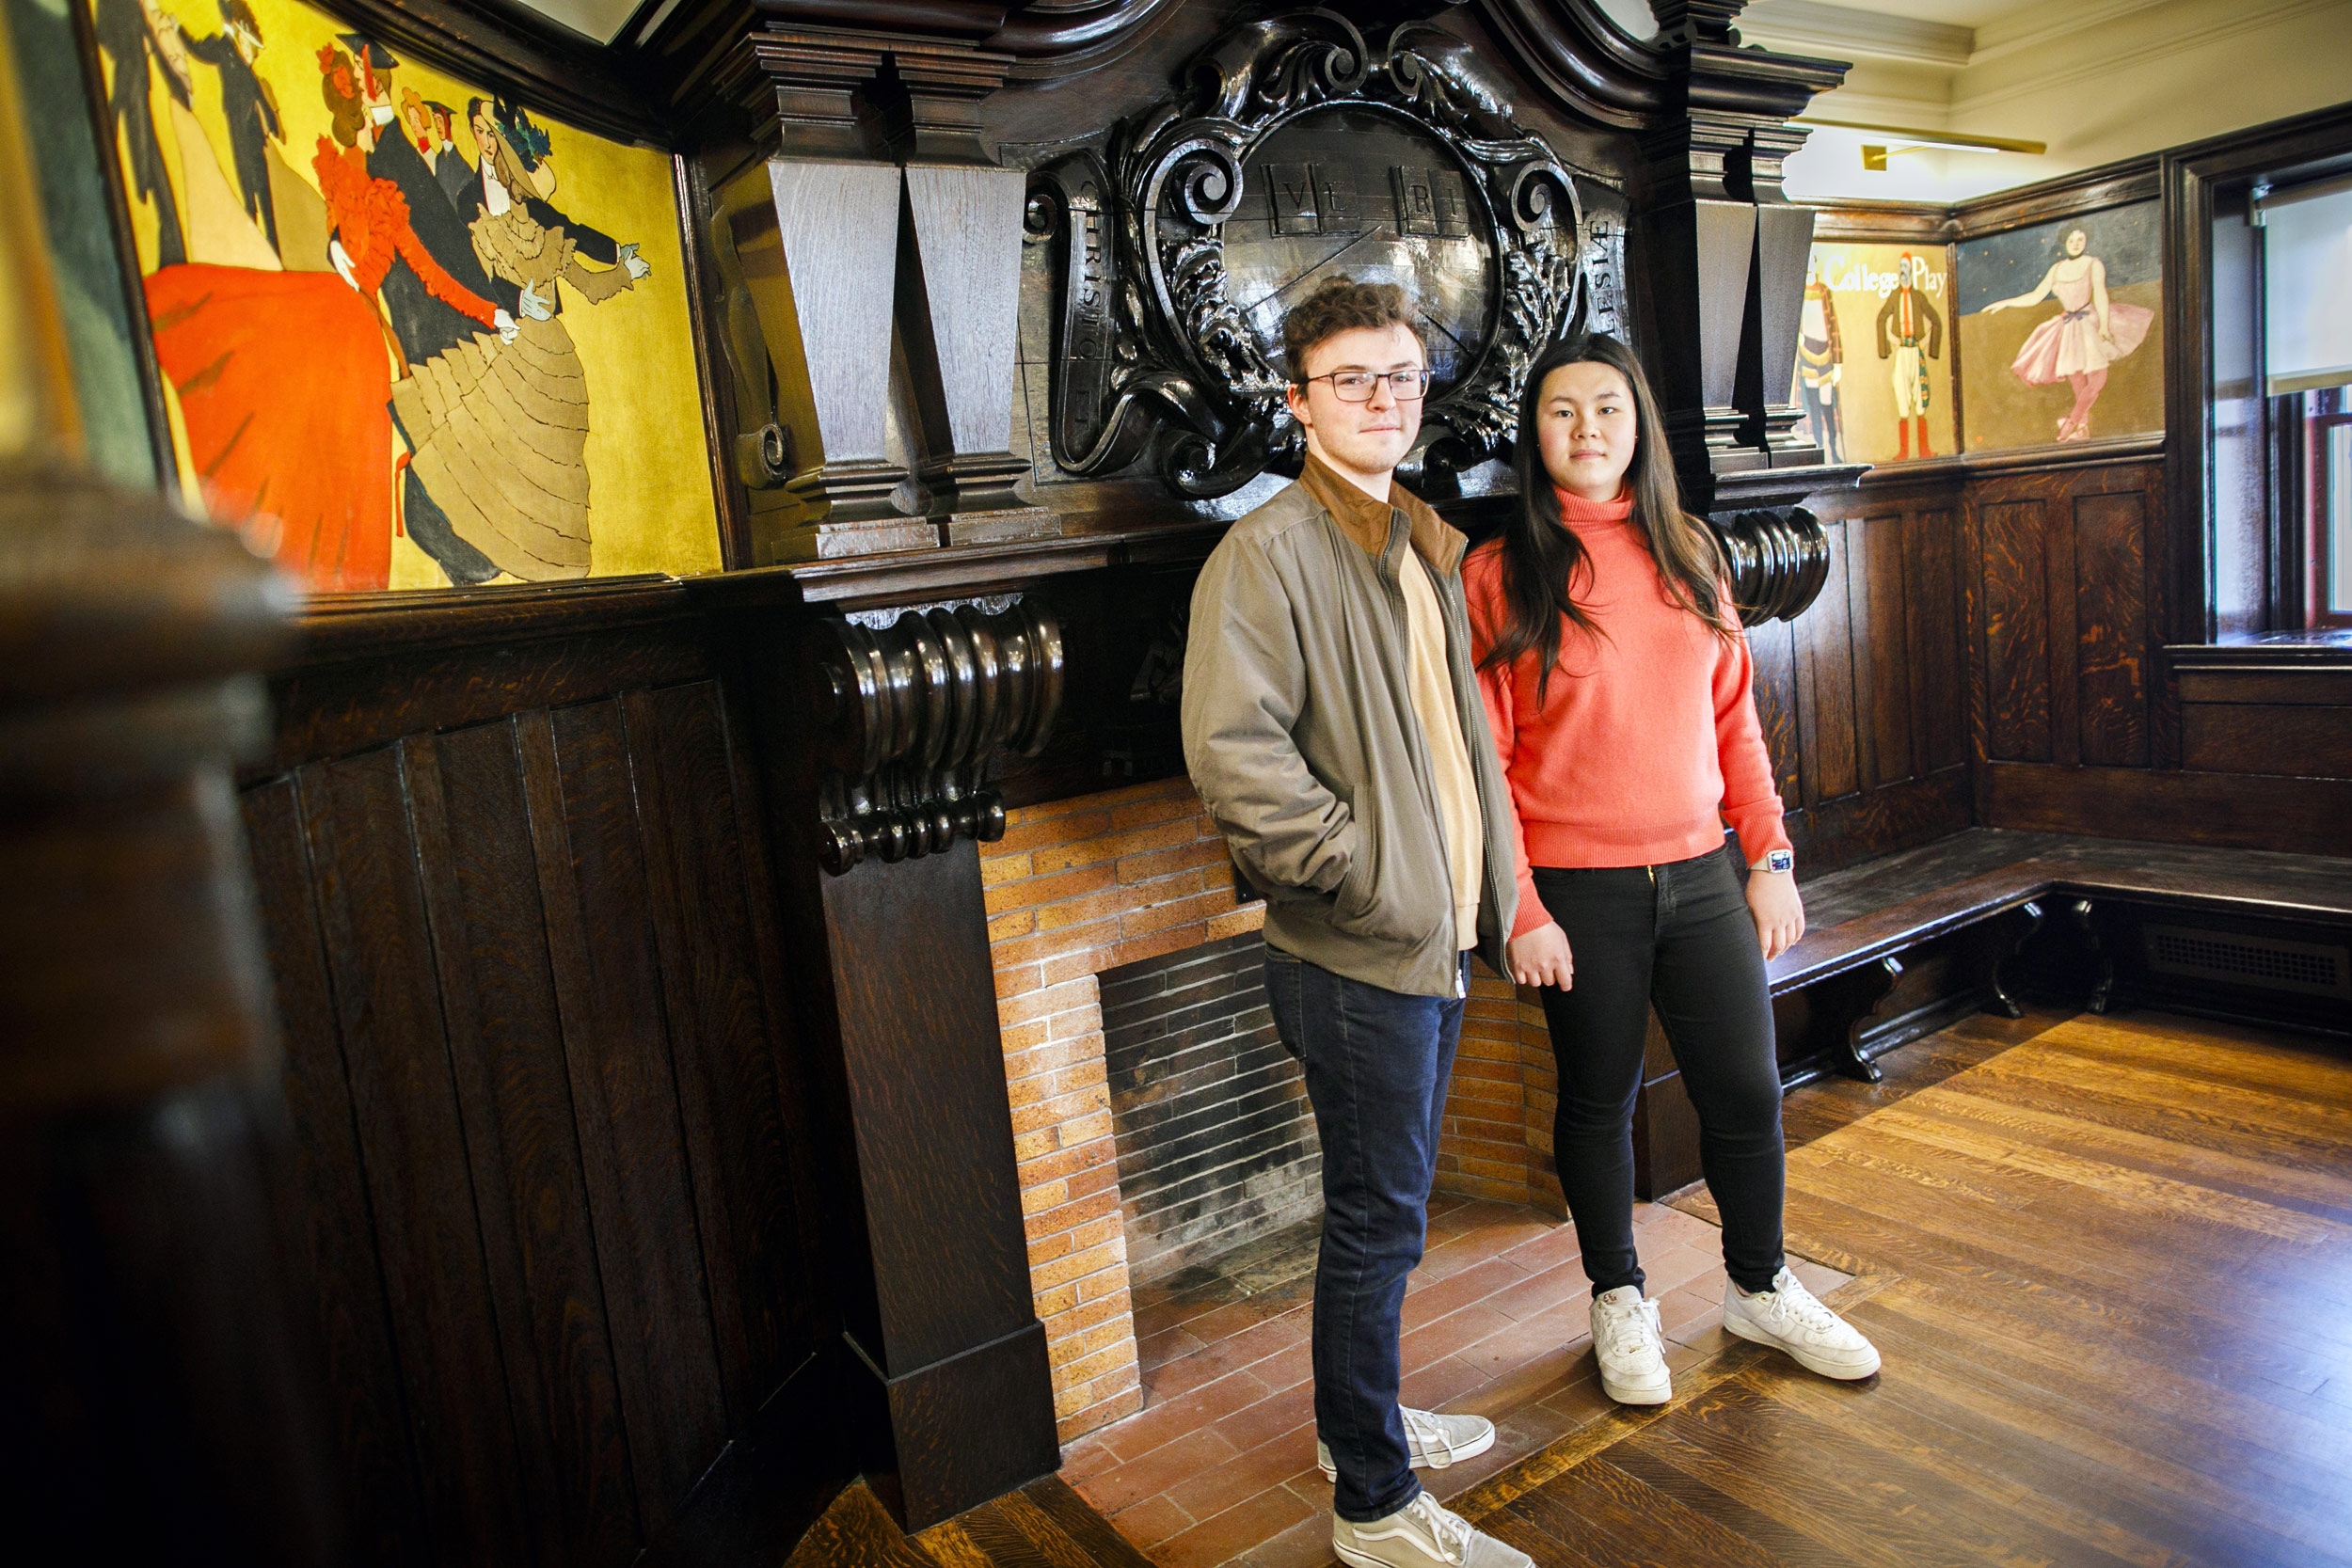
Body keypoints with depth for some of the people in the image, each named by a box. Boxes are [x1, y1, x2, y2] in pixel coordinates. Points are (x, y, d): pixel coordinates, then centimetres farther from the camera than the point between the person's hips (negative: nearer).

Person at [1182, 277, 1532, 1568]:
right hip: (1355, 954, -9)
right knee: (1377, 1222, 3)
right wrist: (1363, 872, -20)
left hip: (1432, 937, 9)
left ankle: (1358, 1420, 40)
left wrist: (1480, 884, 13)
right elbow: (1233, 755, -24)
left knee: (1386, 1207, 21)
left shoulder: (1426, 545, 14)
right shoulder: (1267, 554, -14)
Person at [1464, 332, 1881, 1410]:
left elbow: (1734, 716, 11)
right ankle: (1619, 1300, 33)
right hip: (1579, 892, -4)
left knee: (1748, 1092, 10)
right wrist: (1521, 911, -12)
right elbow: (1484, 758, -8)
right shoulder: (1500, 574, -6)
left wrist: (1770, 857, 6)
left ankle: (1760, 1287, 35)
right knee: (1598, 1100, 11)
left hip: (1700, 874, 4)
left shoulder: (1687, 554, 8)